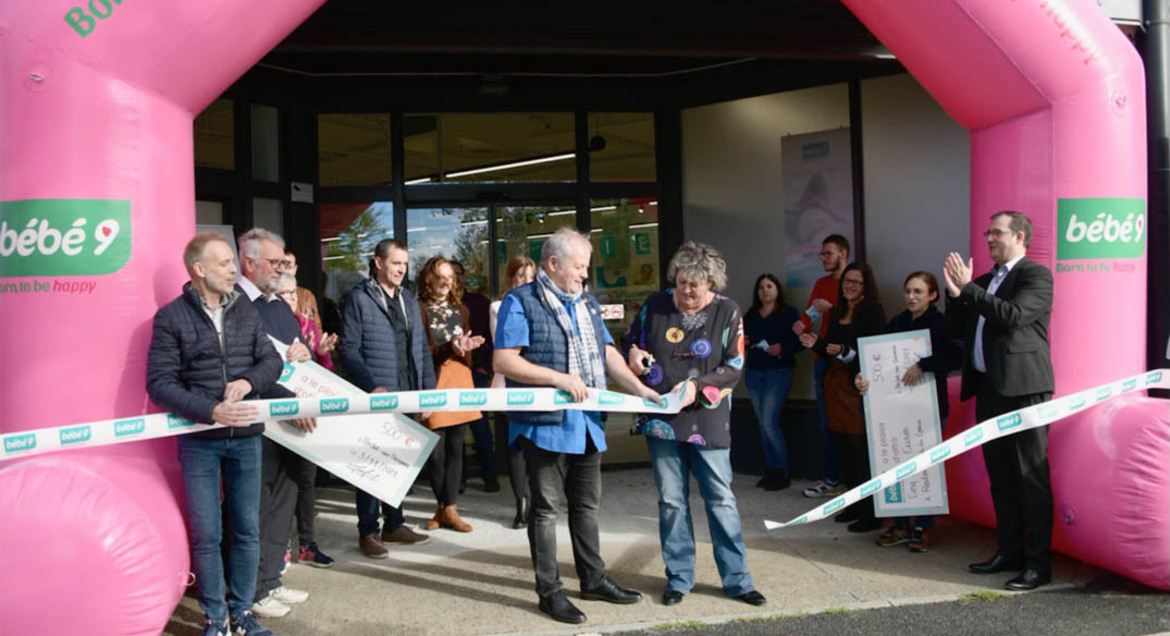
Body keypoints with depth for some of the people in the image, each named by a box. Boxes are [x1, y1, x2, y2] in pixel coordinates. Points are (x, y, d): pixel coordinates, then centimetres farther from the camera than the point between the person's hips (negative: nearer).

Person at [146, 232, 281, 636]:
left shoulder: (246, 311, 7)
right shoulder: (171, 317, -6)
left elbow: (271, 361, 6)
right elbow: (159, 383, -12)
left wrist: (247, 381, -16)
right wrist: (211, 411, -23)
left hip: (245, 437, 3)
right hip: (199, 440, -3)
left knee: (247, 529, 9)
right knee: (206, 535, 4)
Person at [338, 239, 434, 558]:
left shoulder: (409, 300, 15)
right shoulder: (358, 299, -4)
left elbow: (421, 347, 17)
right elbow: (348, 349, -10)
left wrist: (428, 387, 7)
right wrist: (372, 387, -17)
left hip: (406, 397, 6)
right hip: (376, 397, -6)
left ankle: (394, 524, 24)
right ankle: (367, 532, 12)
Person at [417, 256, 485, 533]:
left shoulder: (461, 310, 15)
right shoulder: (420, 309, -2)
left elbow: (469, 348, 14)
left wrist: (466, 347, -9)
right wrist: (450, 347, -21)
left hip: (460, 384, 4)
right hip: (435, 385, -4)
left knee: (455, 448, 3)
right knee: (437, 451, -1)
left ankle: (449, 509, 8)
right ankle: (444, 507, 13)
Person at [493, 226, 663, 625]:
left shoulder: (588, 303, 14)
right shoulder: (520, 302, -9)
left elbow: (608, 353, 15)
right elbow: (502, 360, -17)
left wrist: (638, 388, 1)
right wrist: (559, 378, -22)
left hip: (587, 423, 7)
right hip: (545, 423, -7)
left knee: (587, 504, 16)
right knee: (546, 507, 4)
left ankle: (593, 580, 30)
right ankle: (549, 591, 15)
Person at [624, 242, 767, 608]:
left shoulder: (727, 312, -2)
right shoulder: (655, 306, 4)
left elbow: (734, 368, -5)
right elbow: (630, 341, 17)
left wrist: (697, 386, -18)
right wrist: (633, 355, -6)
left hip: (707, 420, -2)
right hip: (661, 420, 2)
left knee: (721, 501, 5)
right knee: (671, 502, 9)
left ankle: (736, 579, 19)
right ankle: (679, 578, 23)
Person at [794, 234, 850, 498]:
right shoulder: (821, 284, 18)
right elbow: (810, 313, 8)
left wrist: (830, 308, -17)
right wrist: (802, 324, -11)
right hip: (823, 358, 6)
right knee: (827, 422, 8)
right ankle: (832, 479, 15)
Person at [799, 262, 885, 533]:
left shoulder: (873, 310, -5)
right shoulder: (837, 312, 17)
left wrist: (844, 351, -22)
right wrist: (817, 344, 2)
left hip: (860, 386, -7)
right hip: (836, 384, 7)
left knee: (861, 448, -8)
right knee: (844, 448, 9)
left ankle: (871, 512, -1)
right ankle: (855, 504, 20)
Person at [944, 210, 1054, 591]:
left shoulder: (1036, 275, -4)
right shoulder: (985, 282, 18)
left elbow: (1013, 316, -20)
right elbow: (958, 330, 15)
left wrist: (968, 288, -17)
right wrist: (955, 292, 1)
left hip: (1022, 388, -8)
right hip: (989, 388, 8)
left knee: (1031, 475, -4)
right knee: (1000, 477, 14)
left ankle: (1038, 562, 4)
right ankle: (1010, 551, 24)